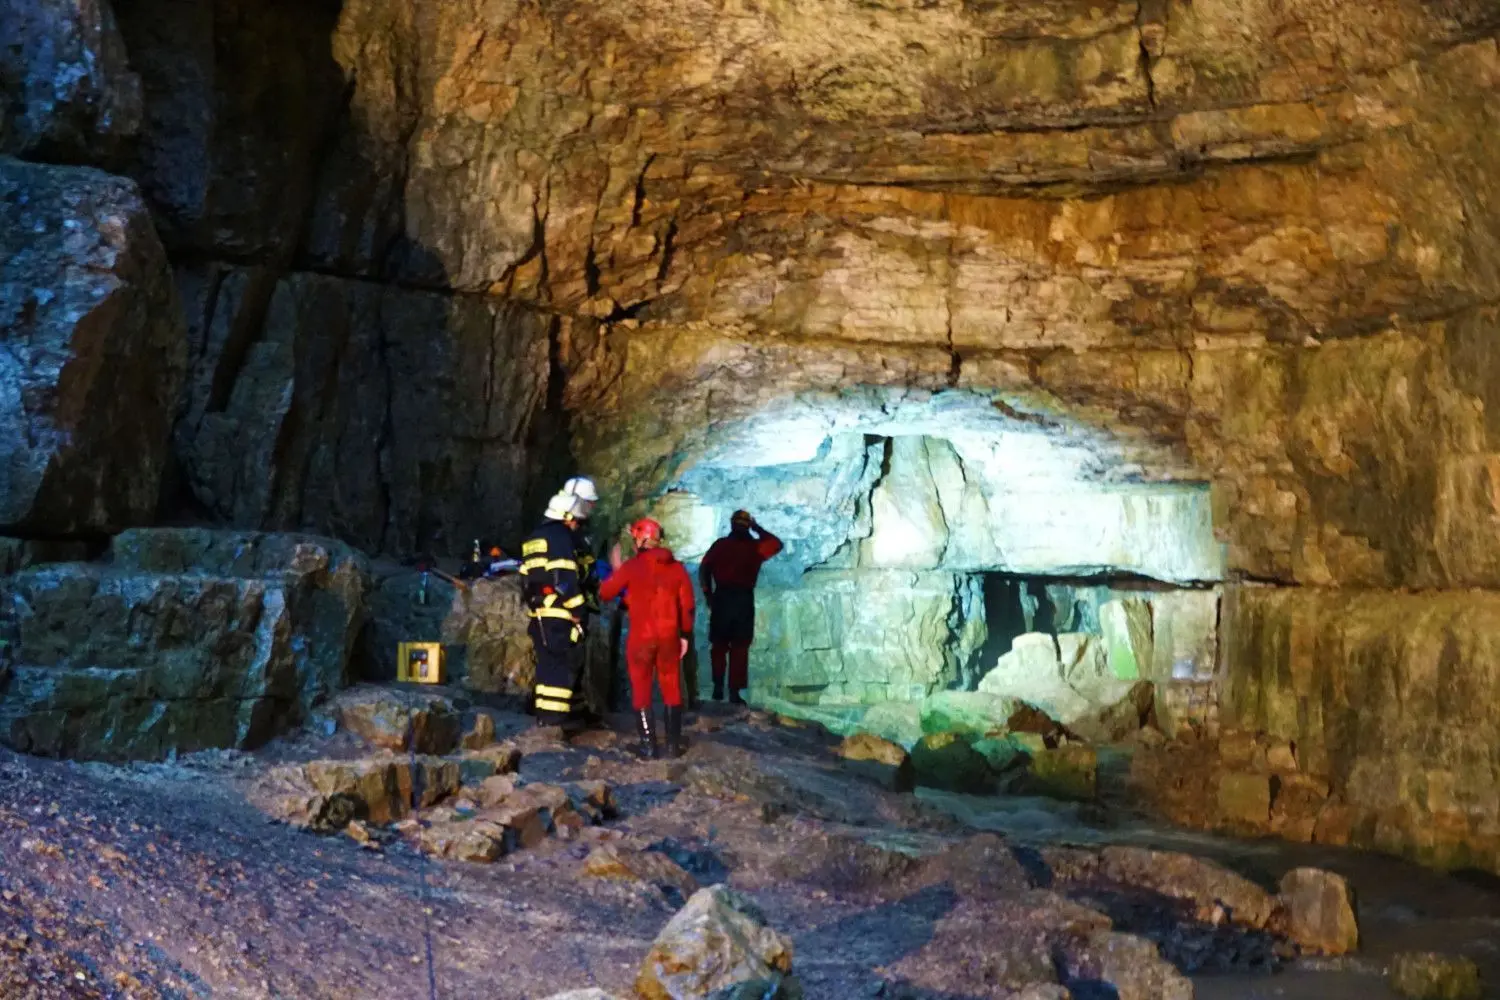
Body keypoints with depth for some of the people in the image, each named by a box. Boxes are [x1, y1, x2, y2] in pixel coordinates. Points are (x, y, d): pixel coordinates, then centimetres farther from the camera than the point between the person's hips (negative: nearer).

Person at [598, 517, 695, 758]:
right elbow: (686, 604, 4)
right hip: (669, 637, 3)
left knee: (642, 690, 7)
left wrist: (617, 573, 19)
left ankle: (648, 745, 4)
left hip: (641, 637, -3)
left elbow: (605, 593, 0)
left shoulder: (631, 566, -8)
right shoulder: (676, 567, 3)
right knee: (672, 690, 12)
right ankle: (673, 744, 12)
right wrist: (685, 635, 12)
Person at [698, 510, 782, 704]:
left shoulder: (720, 545, 2)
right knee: (739, 648, 3)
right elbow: (777, 544, 17)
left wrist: (708, 594, 4)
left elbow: (704, 569, -3)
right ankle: (734, 692, -1)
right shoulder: (755, 546, 1)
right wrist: (758, 529, 17)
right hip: (744, 599, -1)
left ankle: (718, 687, 10)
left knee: (719, 645, 13)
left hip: (721, 597, 1)